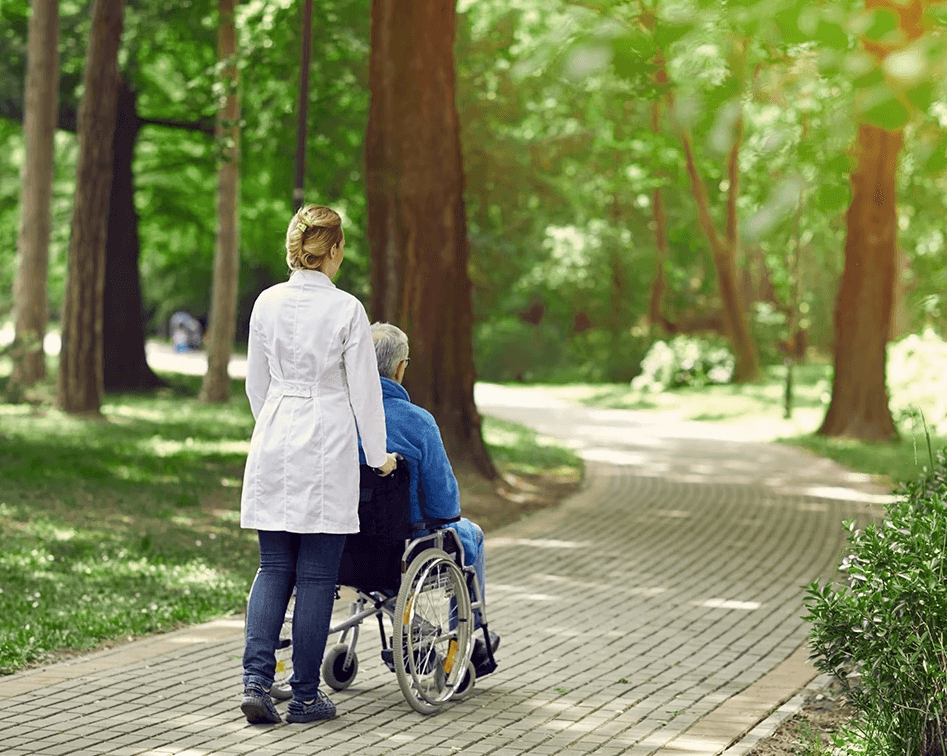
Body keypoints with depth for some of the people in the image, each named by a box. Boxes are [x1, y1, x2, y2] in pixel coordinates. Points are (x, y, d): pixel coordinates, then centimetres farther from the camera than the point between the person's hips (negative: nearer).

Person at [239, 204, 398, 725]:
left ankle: (256, 680, -5)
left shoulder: (267, 304, 2)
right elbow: (364, 389, -5)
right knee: (316, 575, 3)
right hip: (327, 448, -4)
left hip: (273, 445, 4)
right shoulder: (346, 310, -10)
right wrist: (378, 455, 6)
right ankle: (305, 697, 7)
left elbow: (256, 383, 10)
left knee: (273, 568, 10)